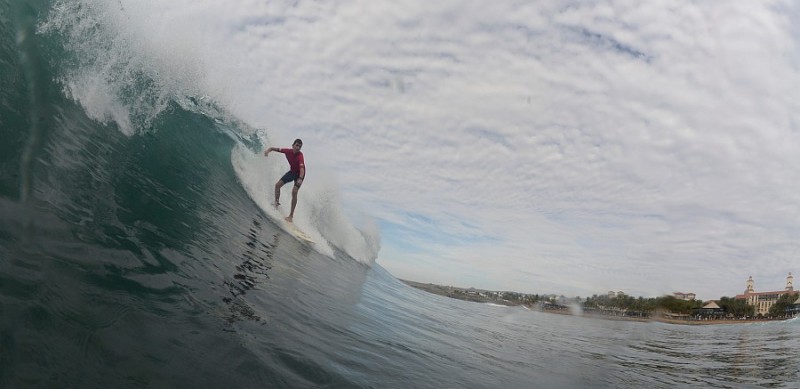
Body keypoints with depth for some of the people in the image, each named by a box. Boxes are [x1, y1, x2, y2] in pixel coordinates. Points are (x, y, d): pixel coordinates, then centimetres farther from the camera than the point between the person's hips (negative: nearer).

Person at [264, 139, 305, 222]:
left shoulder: (300, 156, -33)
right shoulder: (288, 151, -17)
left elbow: (302, 167, -48)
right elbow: (274, 148, -7)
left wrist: (300, 179, -65)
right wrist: (268, 150, -29)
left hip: (299, 174, -6)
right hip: (292, 172, 6)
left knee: (294, 192, -20)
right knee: (277, 185, 2)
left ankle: (291, 215, -17)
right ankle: (277, 202, 27)